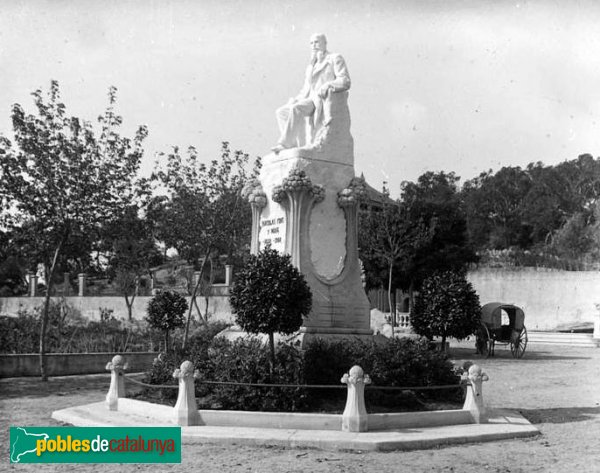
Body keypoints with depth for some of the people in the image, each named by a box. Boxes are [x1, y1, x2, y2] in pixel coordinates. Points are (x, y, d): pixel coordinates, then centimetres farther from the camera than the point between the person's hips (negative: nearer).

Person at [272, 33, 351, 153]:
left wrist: (327, 86, -22)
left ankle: (284, 144, -36)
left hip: (324, 100, -9)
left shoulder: (335, 59, 5)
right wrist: (296, 100, 6)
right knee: (281, 112, -6)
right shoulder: (311, 66, 27)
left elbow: (345, 82, -7)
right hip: (311, 99, 9)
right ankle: (295, 145, -17)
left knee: (296, 109, -33)